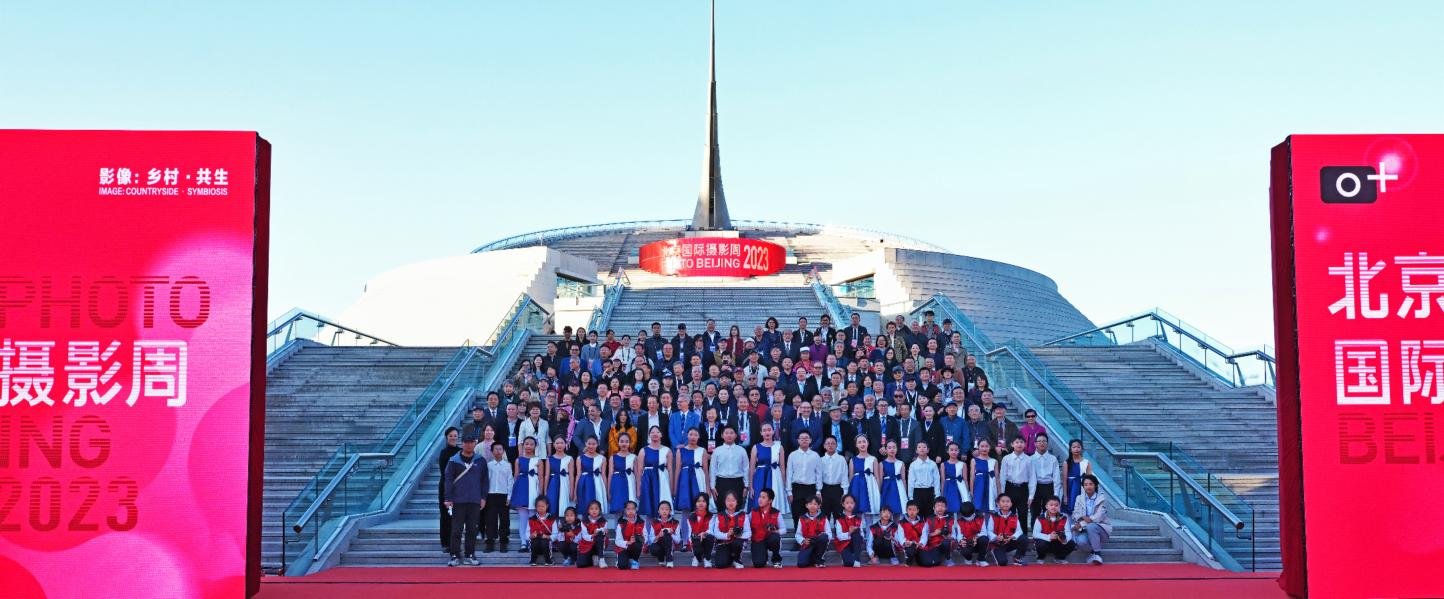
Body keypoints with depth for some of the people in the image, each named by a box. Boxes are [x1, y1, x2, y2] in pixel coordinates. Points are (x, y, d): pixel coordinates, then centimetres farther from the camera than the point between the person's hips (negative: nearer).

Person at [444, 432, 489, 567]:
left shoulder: (480, 461, 6)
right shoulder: (454, 461, 0)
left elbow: (484, 480, 8)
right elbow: (448, 479, -1)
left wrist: (483, 497, 2)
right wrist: (448, 498, -7)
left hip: (475, 501, 2)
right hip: (458, 501, -2)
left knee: (472, 530, 6)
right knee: (456, 530, 1)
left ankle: (470, 555, 14)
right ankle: (455, 556, 6)